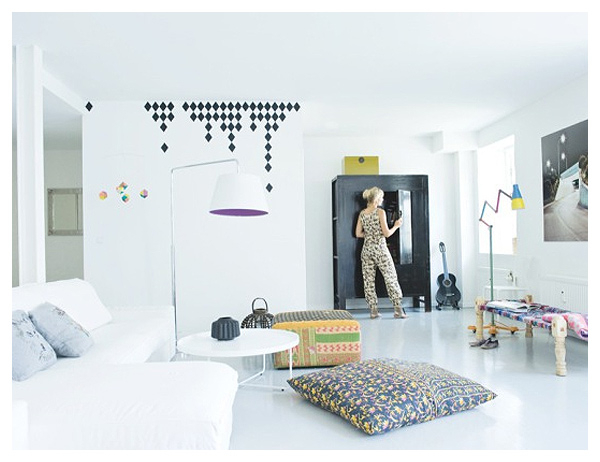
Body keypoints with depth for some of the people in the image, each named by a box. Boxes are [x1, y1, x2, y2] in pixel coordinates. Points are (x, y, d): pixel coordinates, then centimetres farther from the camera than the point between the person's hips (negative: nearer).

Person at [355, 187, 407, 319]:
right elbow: (387, 233, -11)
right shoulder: (380, 212, -9)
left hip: (366, 250, 5)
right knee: (391, 278, 3)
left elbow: (358, 234, 6)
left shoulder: (362, 213, 6)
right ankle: (398, 309, 5)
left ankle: (373, 310, 9)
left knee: (369, 280, 7)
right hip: (380, 249, -5)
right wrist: (396, 225, 5)